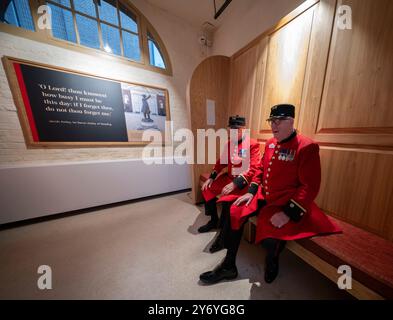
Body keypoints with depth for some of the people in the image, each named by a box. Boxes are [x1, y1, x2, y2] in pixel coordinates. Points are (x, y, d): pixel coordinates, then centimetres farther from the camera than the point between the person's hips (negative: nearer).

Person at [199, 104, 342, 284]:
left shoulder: (307, 147, -13)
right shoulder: (270, 143, 6)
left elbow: (310, 187, -17)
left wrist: (288, 214, -24)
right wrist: (251, 192, 0)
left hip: (287, 203, -5)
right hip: (263, 196, 6)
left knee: (271, 239, -22)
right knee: (236, 213, -6)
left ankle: (272, 262, 21)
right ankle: (229, 266, 13)